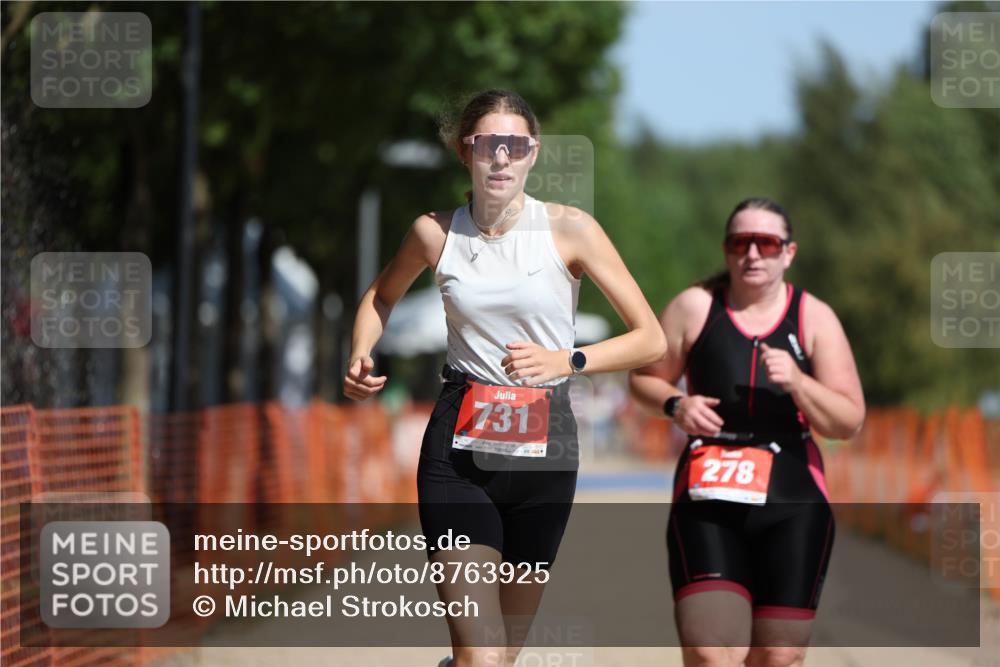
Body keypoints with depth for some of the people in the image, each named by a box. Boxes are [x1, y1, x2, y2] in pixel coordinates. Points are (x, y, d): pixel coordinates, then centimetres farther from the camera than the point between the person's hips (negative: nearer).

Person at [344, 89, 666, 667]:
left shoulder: (569, 229, -5)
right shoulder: (436, 232, 1)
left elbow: (652, 340, -5)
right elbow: (383, 297, 23)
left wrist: (567, 361, -20)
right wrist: (361, 357, 3)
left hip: (543, 448, 1)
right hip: (459, 449, -1)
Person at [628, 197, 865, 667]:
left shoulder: (814, 318, 4)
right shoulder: (694, 307, 3)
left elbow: (849, 422, 1)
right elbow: (643, 379, 15)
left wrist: (797, 382, -16)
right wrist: (675, 405, -7)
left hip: (792, 504, 1)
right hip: (707, 503, -1)